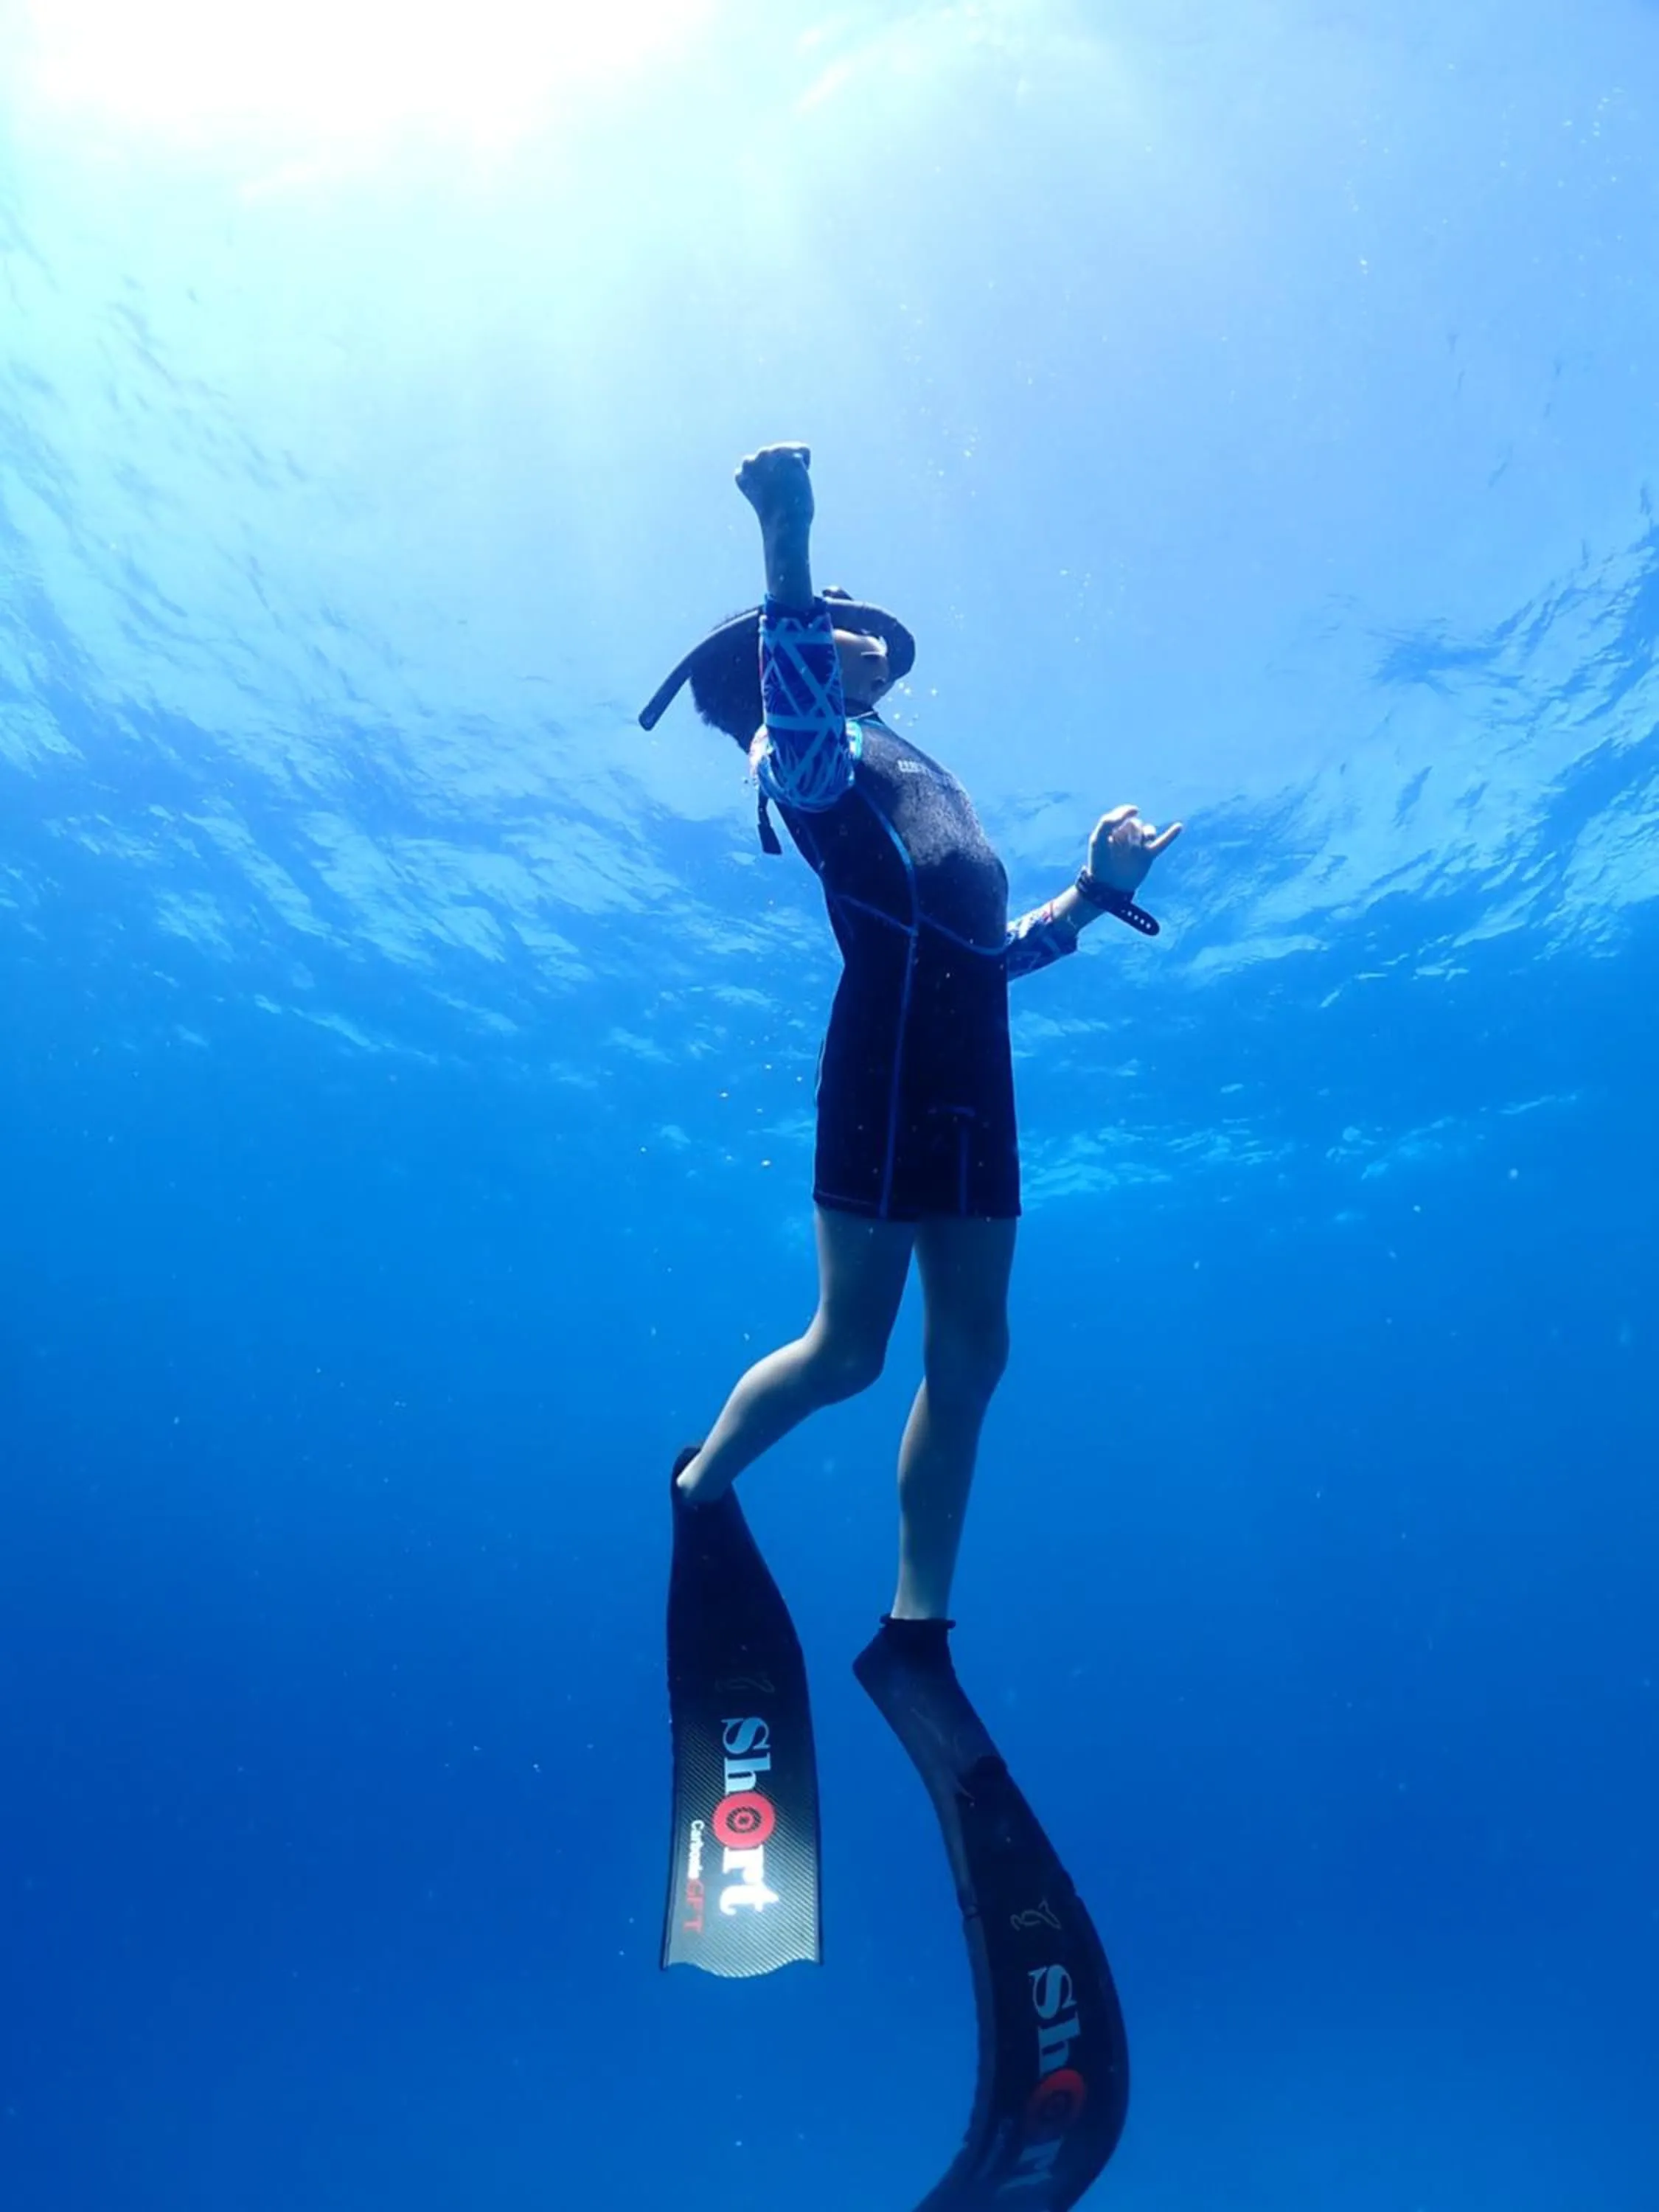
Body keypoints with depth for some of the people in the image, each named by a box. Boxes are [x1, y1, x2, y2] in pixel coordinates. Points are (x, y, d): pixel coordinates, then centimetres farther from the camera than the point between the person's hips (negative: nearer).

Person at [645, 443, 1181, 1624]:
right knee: (849, 1347, -6)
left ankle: (917, 1626, 17)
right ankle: (698, 1492, 22)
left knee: (969, 1354, 6)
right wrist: (789, 536, -31)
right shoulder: (810, 749, 8)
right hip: (892, 1045, -8)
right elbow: (795, 703, -20)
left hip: (974, 1066, 8)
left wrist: (1100, 890, 24)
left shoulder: (924, 780, 33)